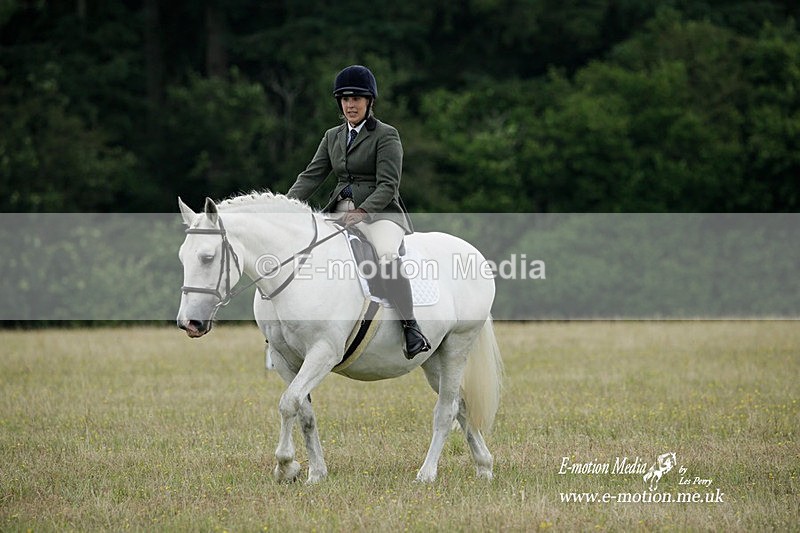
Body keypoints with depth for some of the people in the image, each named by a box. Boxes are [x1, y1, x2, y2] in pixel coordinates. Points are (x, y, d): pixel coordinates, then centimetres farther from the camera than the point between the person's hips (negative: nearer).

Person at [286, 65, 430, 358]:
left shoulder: (386, 136, -2)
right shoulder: (333, 136, 17)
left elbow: (388, 185, -11)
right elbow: (312, 175, 9)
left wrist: (361, 212, -26)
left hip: (379, 212, -7)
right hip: (340, 212, 7)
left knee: (387, 254, -36)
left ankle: (410, 328, -34)